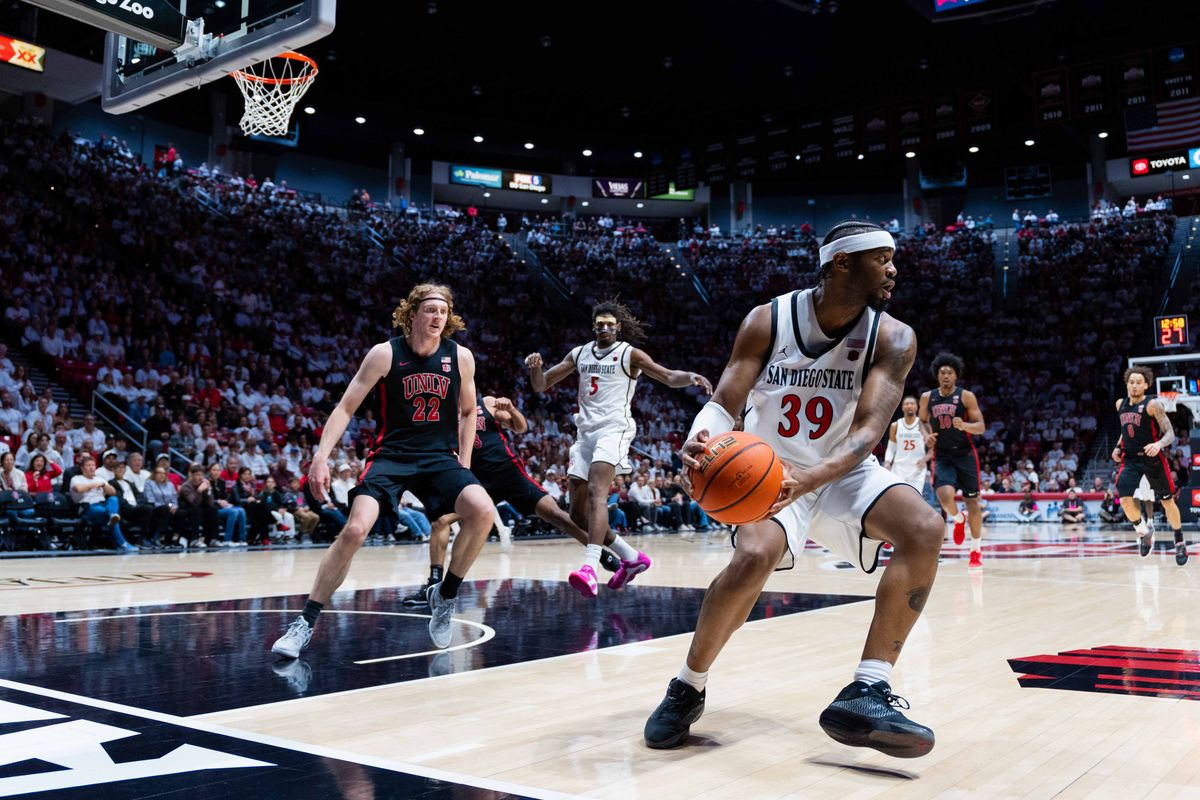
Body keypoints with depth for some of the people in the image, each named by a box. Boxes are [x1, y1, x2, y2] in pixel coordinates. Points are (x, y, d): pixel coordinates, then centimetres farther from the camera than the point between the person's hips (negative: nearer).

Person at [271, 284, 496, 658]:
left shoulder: (461, 357, 0)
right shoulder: (385, 353, -7)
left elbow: (468, 411, 15)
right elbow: (345, 407, -5)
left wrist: (464, 463, 6)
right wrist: (321, 457, -15)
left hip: (440, 457, 2)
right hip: (390, 455, -2)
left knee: (483, 511, -24)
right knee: (354, 529, -21)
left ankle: (445, 595, 0)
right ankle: (305, 623, -5)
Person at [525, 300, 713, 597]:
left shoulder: (629, 354, 0)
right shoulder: (580, 354, 14)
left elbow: (669, 377, -6)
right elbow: (541, 385, 14)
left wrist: (690, 377, -29)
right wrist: (535, 368, -9)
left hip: (613, 430, -6)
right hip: (585, 433, 7)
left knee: (597, 492, -29)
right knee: (578, 512, 6)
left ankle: (590, 567, -40)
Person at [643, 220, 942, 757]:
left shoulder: (893, 338, -12)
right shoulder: (767, 321, -13)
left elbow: (869, 431, -24)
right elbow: (724, 404, -16)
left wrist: (811, 478, -44)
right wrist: (699, 439, -41)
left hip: (843, 472, 3)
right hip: (771, 472, -2)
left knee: (924, 529, -26)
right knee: (755, 555, -32)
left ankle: (865, 693, -22)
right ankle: (687, 688, -8)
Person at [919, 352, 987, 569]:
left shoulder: (966, 396, -7)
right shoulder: (927, 398, 1)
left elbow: (981, 427, -8)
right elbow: (923, 421, 19)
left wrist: (964, 425, -29)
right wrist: (927, 435, -2)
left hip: (965, 455, -1)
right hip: (942, 457, 1)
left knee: (972, 501, 4)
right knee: (945, 495, -22)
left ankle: (976, 551, 19)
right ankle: (958, 519, 14)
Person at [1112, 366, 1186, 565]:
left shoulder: (1153, 405, -12)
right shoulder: (1120, 404, 6)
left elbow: (1170, 434, -15)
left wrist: (1159, 444, -35)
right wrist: (1118, 446, 8)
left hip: (1153, 459, -4)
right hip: (1130, 459, 4)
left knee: (1167, 501, 9)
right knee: (1125, 499, -14)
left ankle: (1180, 543, 28)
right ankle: (1144, 533, 13)